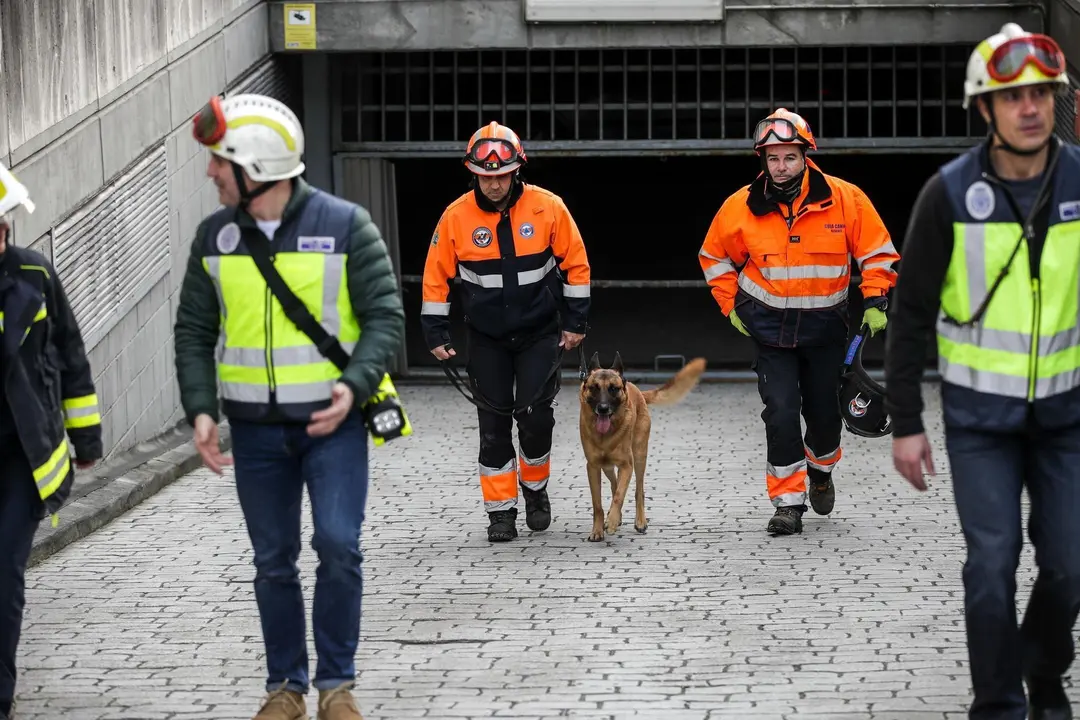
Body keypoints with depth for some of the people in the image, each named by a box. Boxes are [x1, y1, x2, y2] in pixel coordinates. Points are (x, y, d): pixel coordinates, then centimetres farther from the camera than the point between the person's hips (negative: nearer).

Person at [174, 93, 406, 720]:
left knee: (338, 546, -12)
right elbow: (195, 331, 7)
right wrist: (201, 409, -7)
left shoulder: (346, 226, -8)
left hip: (333, 420, -3)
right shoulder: (215, 236, 3)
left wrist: (355, 384, -23)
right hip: (256, 428, 4)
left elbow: (386, 317, -7)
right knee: (274, 561, 9)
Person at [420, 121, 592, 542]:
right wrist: (436, 335, -1)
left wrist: (575, 324, -1)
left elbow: (576, 264, -1)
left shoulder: (548, 207, -10)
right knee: (494, 424, 2)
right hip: (487, 338, 1)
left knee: (535, 414, -8)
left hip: (540, 333, -1)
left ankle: (535, 487, 19)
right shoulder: (456, 216, -9)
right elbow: (437, 276, 0)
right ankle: (501, 509, 11)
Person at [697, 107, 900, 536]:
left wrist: (876, 303, -11)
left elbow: (877, 252, 0)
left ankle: (820, 468, 43)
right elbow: (714, 257, 9)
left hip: (825, 326, 1)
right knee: (781, 413, -11)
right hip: (769, 327, -1)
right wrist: (731, 305, 2)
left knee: (824, 412, 11)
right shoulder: (742, 207, -8)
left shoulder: (845, 199, -11)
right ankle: (789, 502, -2)